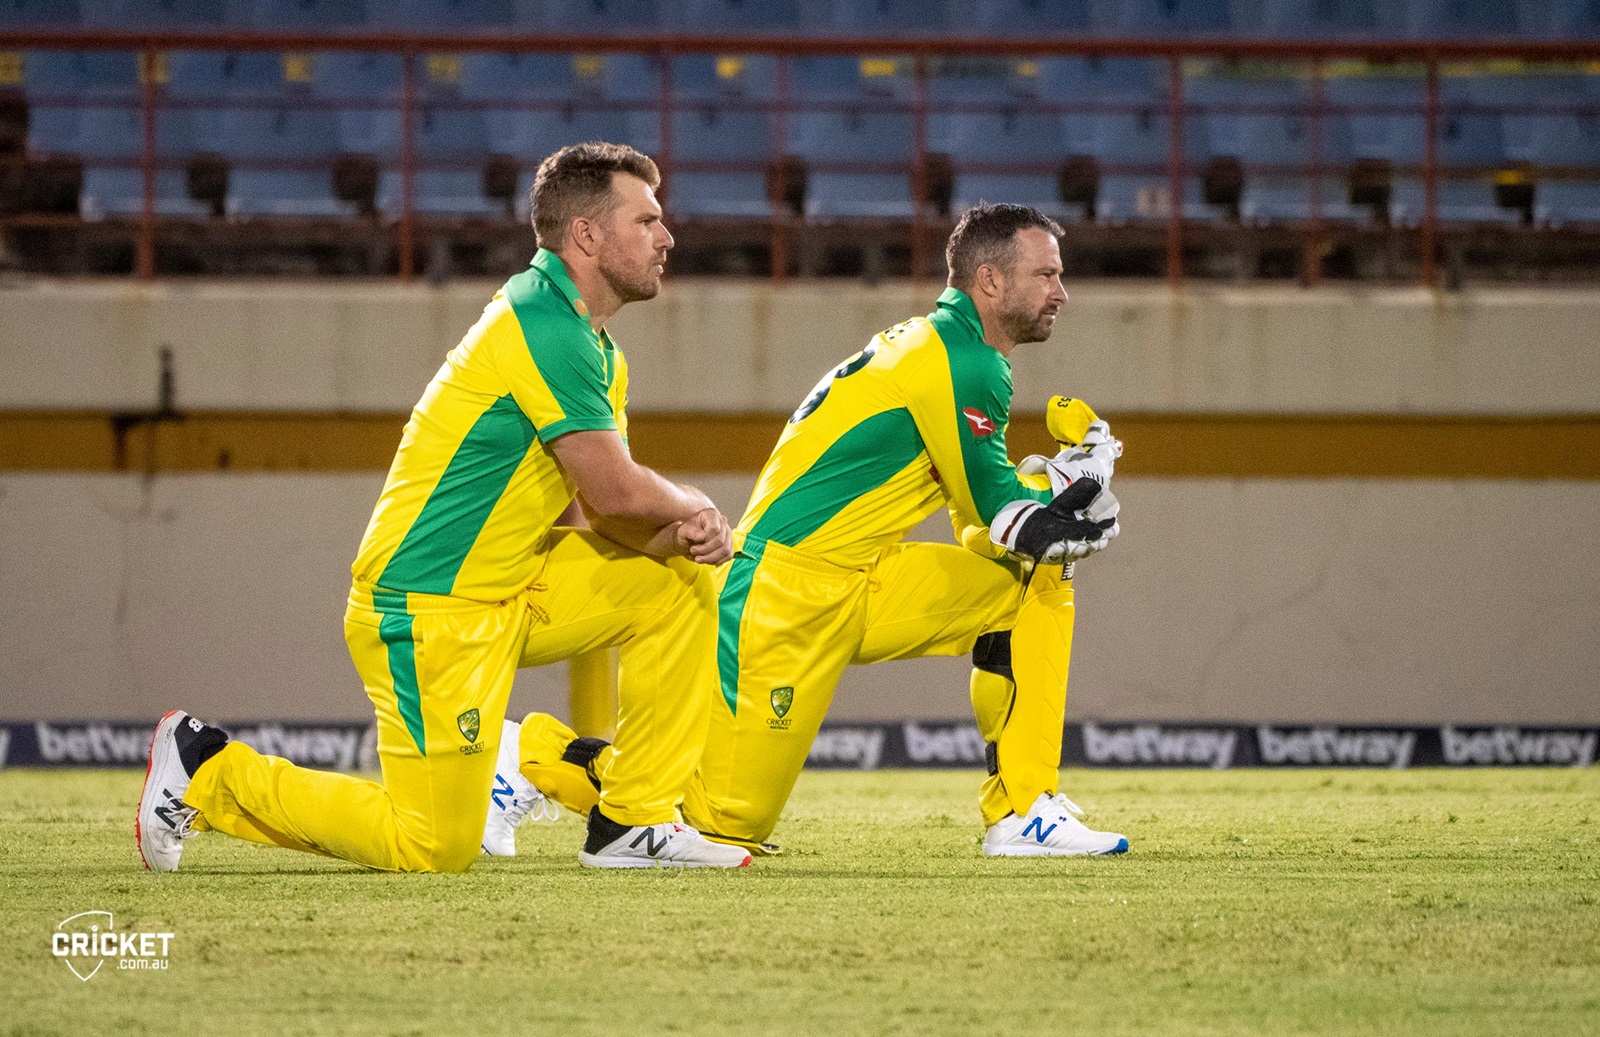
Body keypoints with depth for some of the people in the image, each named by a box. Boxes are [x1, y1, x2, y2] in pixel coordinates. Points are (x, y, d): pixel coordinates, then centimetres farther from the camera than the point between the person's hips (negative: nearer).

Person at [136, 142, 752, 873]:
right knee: (434, 852, -8)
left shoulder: (594, 349, 13)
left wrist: (681, 532, -12)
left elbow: (611, 513, 9)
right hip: (427, 611, -10)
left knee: (684, 578, 4)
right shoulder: (544, 327, -19)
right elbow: (615, 491, -21)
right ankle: (210, 774, 4)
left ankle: (634, 822, 8)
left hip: (505, 597, 10)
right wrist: (694, 508, -1)